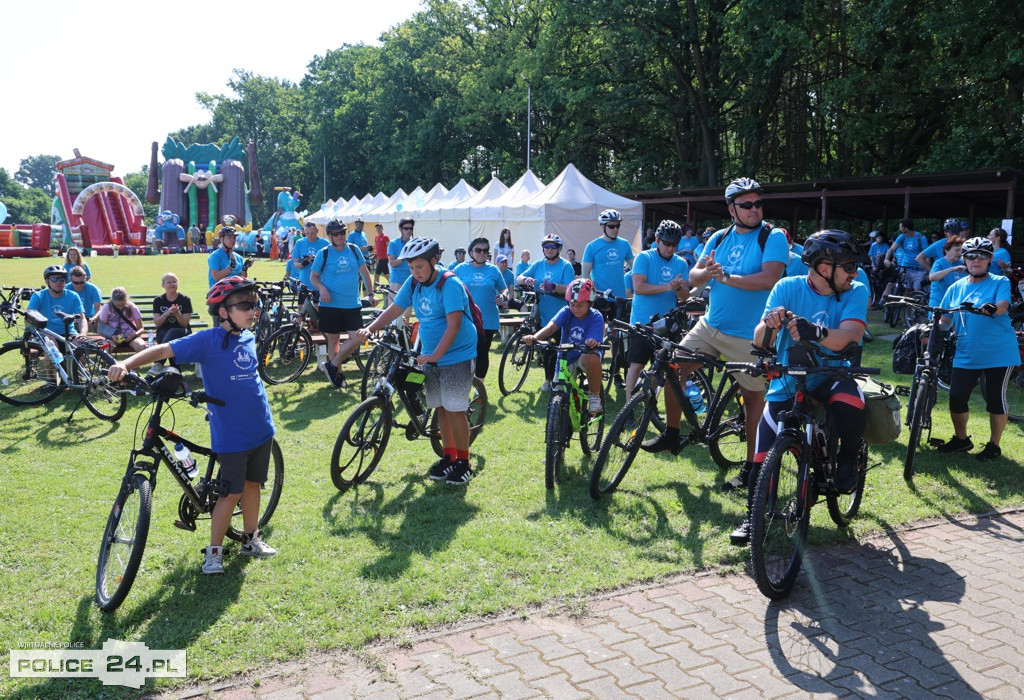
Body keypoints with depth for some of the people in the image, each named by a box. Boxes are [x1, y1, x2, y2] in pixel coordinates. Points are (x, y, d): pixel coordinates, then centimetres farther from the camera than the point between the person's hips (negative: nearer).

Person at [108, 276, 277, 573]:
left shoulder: (249, 338, 5)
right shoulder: (208, 340, -13)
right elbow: (165, 350, -22)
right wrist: (126, 364, -36)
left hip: (261, 429, 5)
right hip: (230, 434, -5)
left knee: (252, 484, 16)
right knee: (231, 493, 0)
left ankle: (250, 538, 33)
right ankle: (214, 551, 16)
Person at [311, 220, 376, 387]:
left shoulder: (354, 249, 5)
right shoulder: (323, 253, -2)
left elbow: (364, 272, 13)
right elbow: (313, 276, 3)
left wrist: (371, 294, 10)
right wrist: (321, 288, -16)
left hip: (353, 304, 2)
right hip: (330, 304, -2)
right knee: (333, 340, 5)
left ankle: (332, 366, 7)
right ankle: (337, 373, 19)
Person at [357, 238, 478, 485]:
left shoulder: (449, 285, -19)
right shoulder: (413, 283, 3)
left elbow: (454, 324, -26)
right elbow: (394, 310, 5)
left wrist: (436, 355, -34)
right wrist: (369, 329, -12)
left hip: (456, 355, -7)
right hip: (430, 356, 7)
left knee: (455, 409, -6)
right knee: (441, 408, 12)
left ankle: (464, 463, 6)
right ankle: (448, 457, 23)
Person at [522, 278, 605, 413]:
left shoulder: (596, 317, -17)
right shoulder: (566, 312, -11)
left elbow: (593, 342, -31)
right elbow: (551, 326, -30)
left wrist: (593, 343, -58)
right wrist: (534, 337, -51)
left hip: (584, 356, -3)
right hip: (566, 358, 4)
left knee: (592, 358, -39)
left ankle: (594, 396, -17)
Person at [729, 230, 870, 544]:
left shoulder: (856, 292, -5)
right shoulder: (787, 288, -6)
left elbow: (850, 336, -23)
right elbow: (760, 340, -14)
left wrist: (816, 333, -45)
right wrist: (769, 324, -38)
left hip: (830, 377, 0)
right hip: (785, 385, 1)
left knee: (849, 405, -35)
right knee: (763, 460, -8)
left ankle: (848, 457, -4)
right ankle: (754, 515, 18)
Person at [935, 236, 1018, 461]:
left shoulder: (1000, 282, -1)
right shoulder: (956, 288, 10)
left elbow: (1003, 305, -20)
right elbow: (945, 319, 11)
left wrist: (992, 308, -42)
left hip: (999, 354, -3)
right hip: (966, 355, 3)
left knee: (996, 399, 3)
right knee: (957, 398, 1)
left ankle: (994, 445, 18)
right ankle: (961, 439, 23)